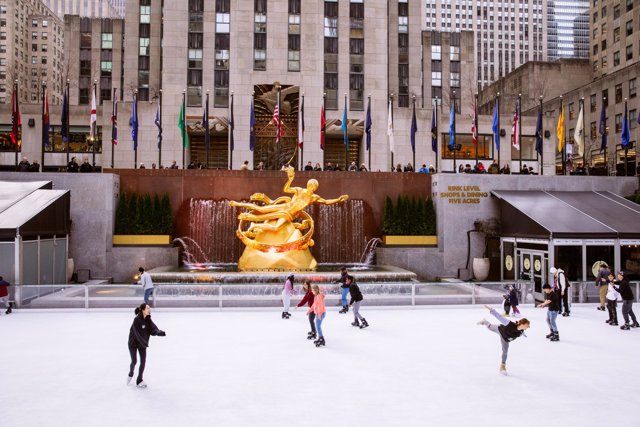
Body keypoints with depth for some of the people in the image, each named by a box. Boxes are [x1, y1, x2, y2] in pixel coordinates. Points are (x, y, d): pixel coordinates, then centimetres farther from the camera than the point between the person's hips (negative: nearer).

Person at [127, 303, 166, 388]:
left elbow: (154, 329, -16)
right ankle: (130, 374, 35)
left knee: (143, 361, 1)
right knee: (134, 361, 2)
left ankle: (139, 381, 15)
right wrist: (144, 343, -37)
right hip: (133, 342, -5)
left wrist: (160, 332, -37)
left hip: (142, 343, 5)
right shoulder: (137, 320, -24)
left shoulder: (148, 319, -7)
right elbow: (137, 333, -28)